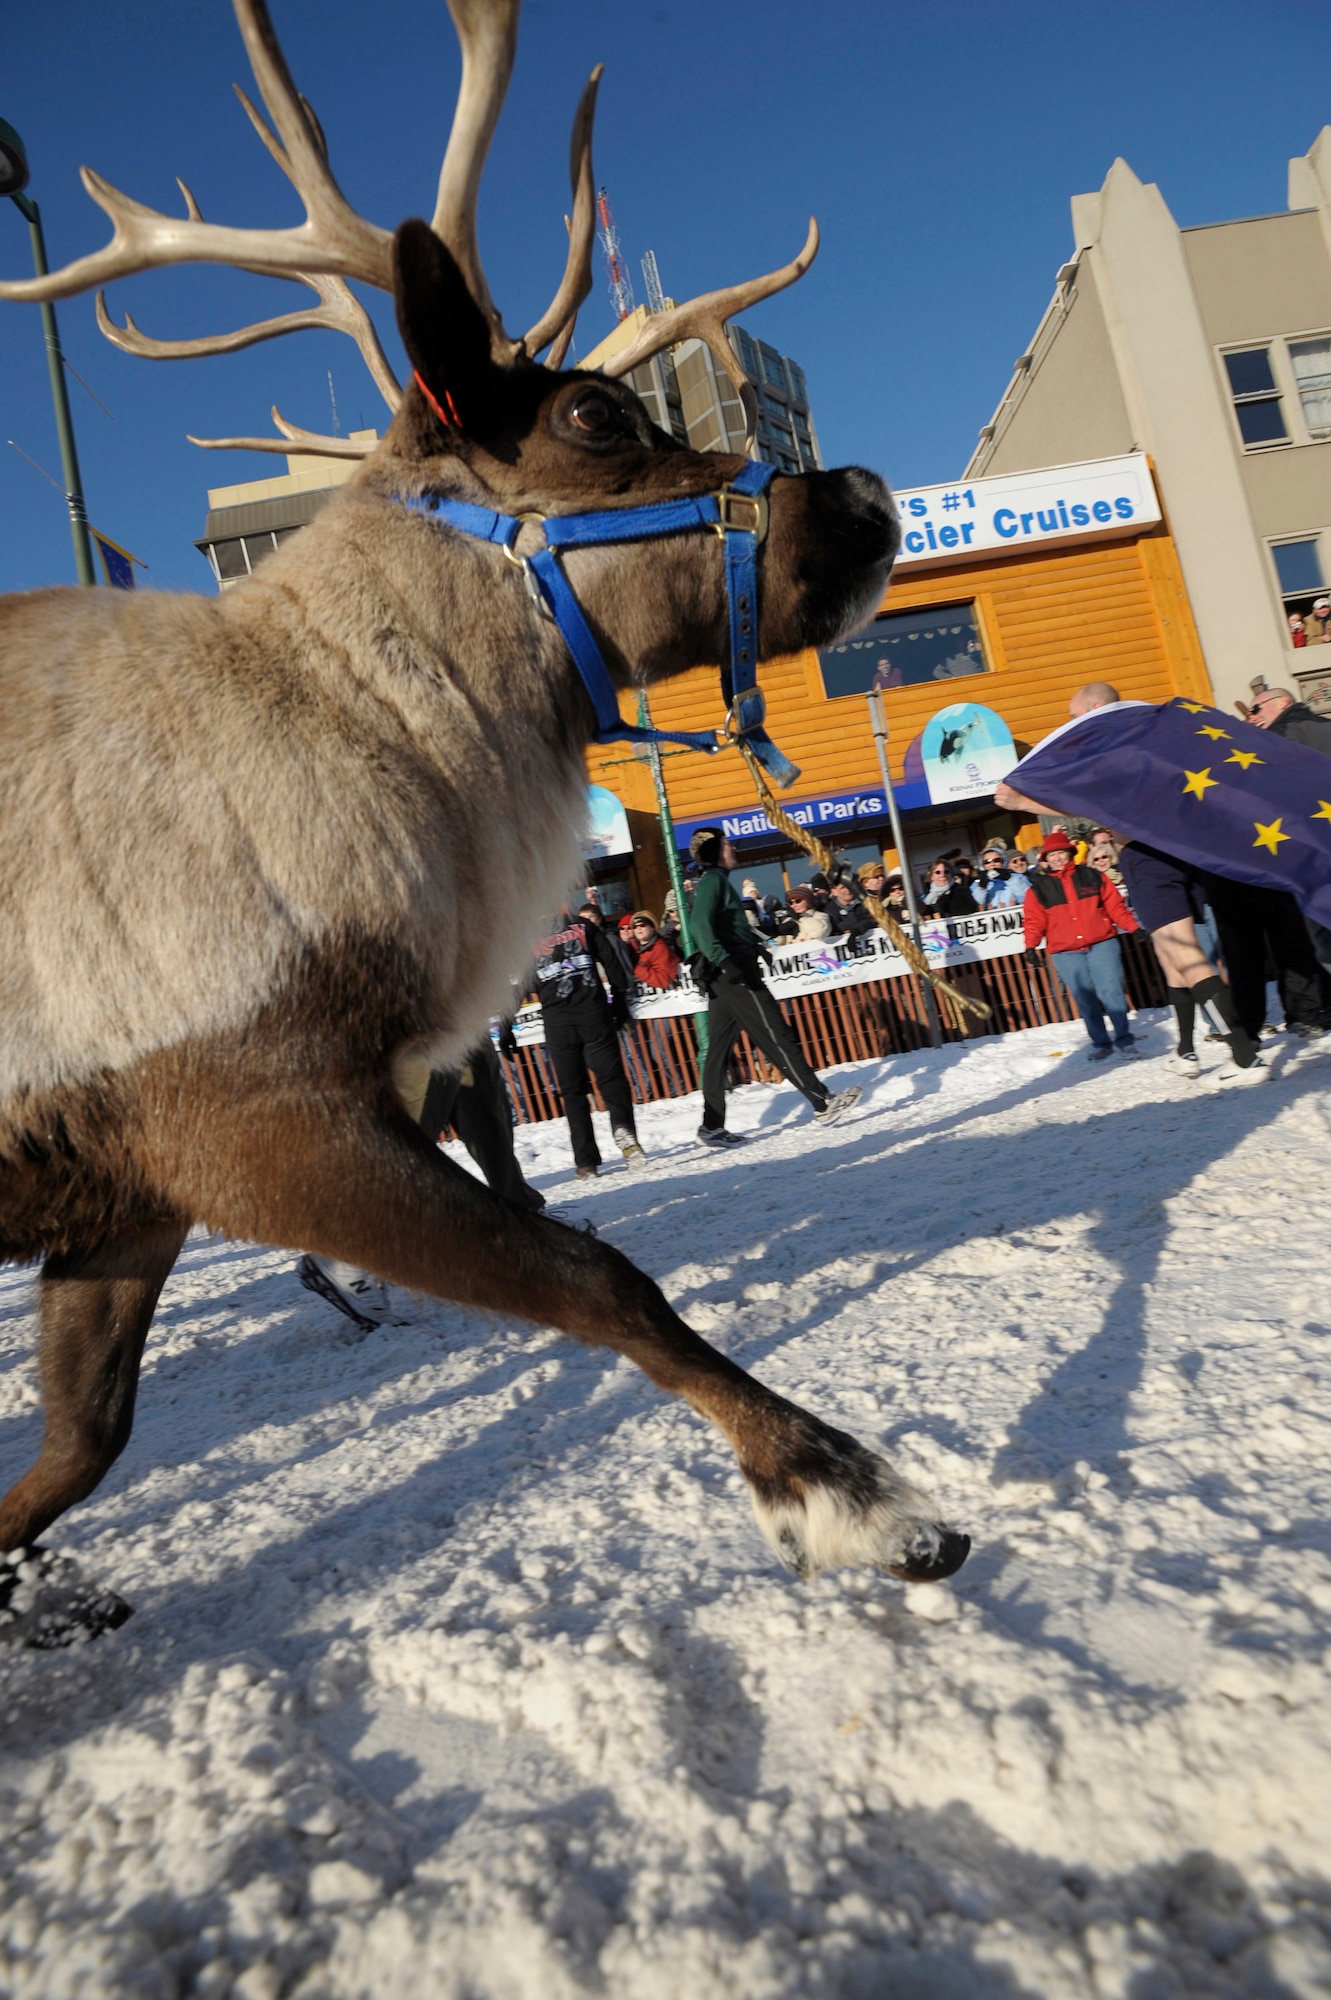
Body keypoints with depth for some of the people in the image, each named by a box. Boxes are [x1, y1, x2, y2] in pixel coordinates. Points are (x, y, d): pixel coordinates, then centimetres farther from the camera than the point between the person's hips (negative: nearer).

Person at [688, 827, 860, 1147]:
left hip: (723, 978, 10)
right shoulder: (714, 879, -8)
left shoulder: (712, 881, 22)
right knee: (778, 1037, -9)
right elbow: (700, 924, -23)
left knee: (718, 1050, 8)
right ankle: (823, 1103, -6)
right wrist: (723, 960, -33)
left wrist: (753, 946, 24)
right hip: (734, 973, -10)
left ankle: (712, 1126, 9)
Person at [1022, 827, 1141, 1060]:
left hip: (1101, 945, 0)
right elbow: (1033, 920, 3)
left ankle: (1124, 1038, 6)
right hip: (1065, 953, 0)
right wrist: (1030, 945, -12)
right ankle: (1099, 1043, 15)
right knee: (1085, 1000, 3)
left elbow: (1115, 906, 9)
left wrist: (1133, 927, 0)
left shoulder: (1092, 877, 10)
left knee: (1111, 992, -6)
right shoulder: (1038, 888, 8)